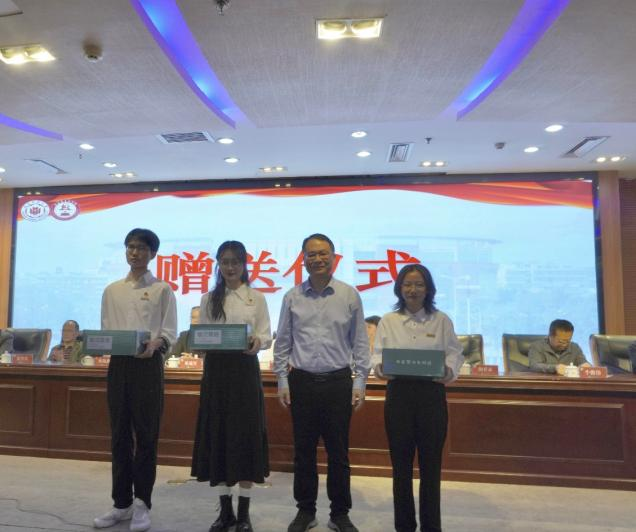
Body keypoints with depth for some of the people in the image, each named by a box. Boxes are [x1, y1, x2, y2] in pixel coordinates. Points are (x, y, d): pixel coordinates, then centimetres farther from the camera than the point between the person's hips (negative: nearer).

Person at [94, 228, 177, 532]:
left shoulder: (162, 290, 0)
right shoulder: (112, 291, 12)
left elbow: (170, 333, -4)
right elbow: (104, 331, 13)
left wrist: (154, 344, -24)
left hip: (148, 365, -4)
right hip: (118, 364, 4)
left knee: (146, 435, 3)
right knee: (120, 436, 11)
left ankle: (142, 503, 17)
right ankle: (122, 502, 25)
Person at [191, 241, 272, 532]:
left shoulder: (256, 298, 3)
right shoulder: (208, 299, 9)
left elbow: (266, 336, -2)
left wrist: (256, 341, -23)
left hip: (245, 369, -2)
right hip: (215, 369, 2)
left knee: (245, 435, 1)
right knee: (216, 435, 6)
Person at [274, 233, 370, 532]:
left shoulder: (349, 296, -1)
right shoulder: (292, 297, 2)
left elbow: (360, 343, 3)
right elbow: (282, 343, 6)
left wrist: (359, 382, -2)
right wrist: (282, 381, 2)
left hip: (339, 382, -1)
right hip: (301, 381, 1)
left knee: (338, 452, 10)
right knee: (303, 451, 12)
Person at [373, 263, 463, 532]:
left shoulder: (442, 320, 4)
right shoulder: (388, 321, 5)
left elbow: (454, 353, 3)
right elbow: (377, 354, 3)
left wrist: (449, 371, -17)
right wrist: (380, 367, -19)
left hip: (432, 395, 0)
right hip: (398, 394, 1)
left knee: (431, 464, 8)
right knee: (401, 464, 10)